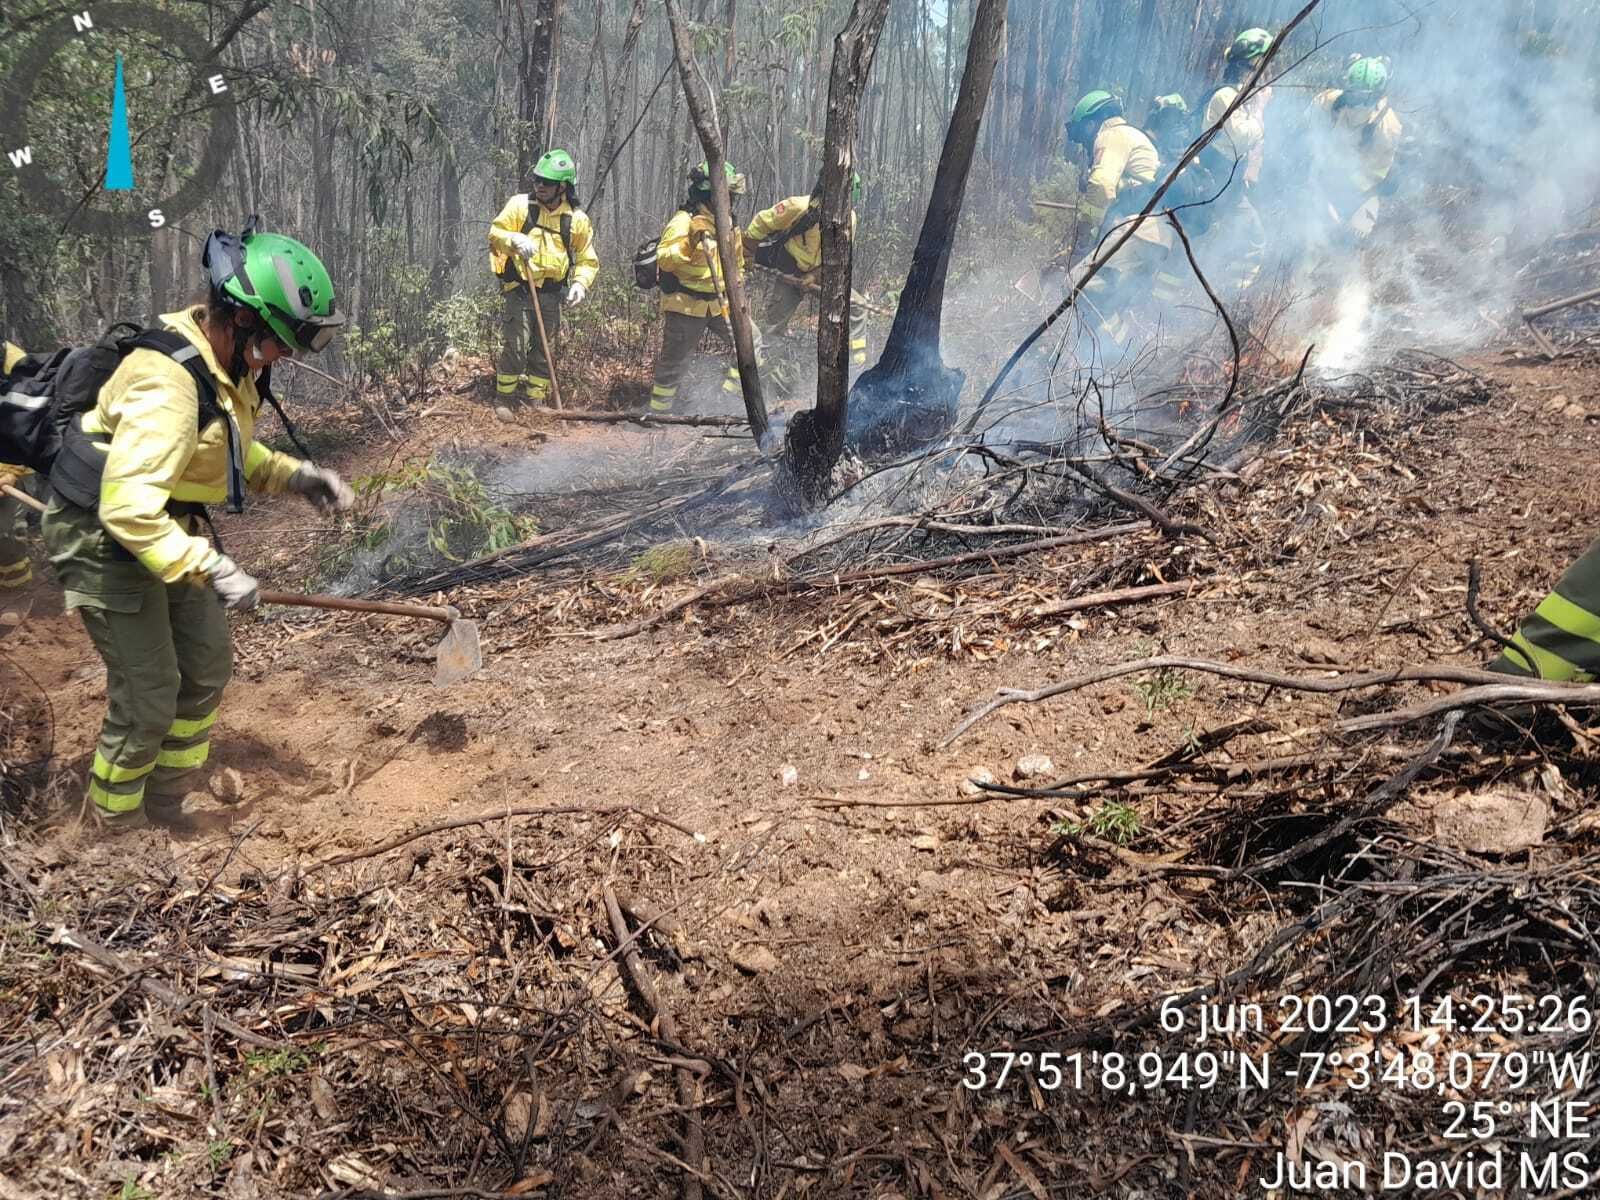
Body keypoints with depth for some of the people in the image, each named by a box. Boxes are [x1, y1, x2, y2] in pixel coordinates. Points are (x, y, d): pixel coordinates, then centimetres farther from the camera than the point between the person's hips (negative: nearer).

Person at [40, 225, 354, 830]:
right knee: (148, 698, -3)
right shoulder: (168, 383, -32)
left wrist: (293, 475, -2)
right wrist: (209, 567, -40)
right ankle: (115, 835, 19)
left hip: (168, 529, 10)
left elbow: (228, 451, 14)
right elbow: (126, 507, -37)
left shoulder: (227, 361, -2)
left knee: (206, 667, 15)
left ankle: (165, 809, 34)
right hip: (108, 541, -10)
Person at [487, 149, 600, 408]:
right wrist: (515, 240, -22)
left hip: (552, 295, 3)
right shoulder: (520, 204, -2)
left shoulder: (577, 218, 2)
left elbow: (588, 259, 8)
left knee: (544, 352, 10)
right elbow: (495, 233, -1)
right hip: (519, 290, -2)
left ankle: (536, 403, 22)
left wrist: (580, 284, -10)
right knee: (515, 348, -10)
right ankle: (504, 401, 3)